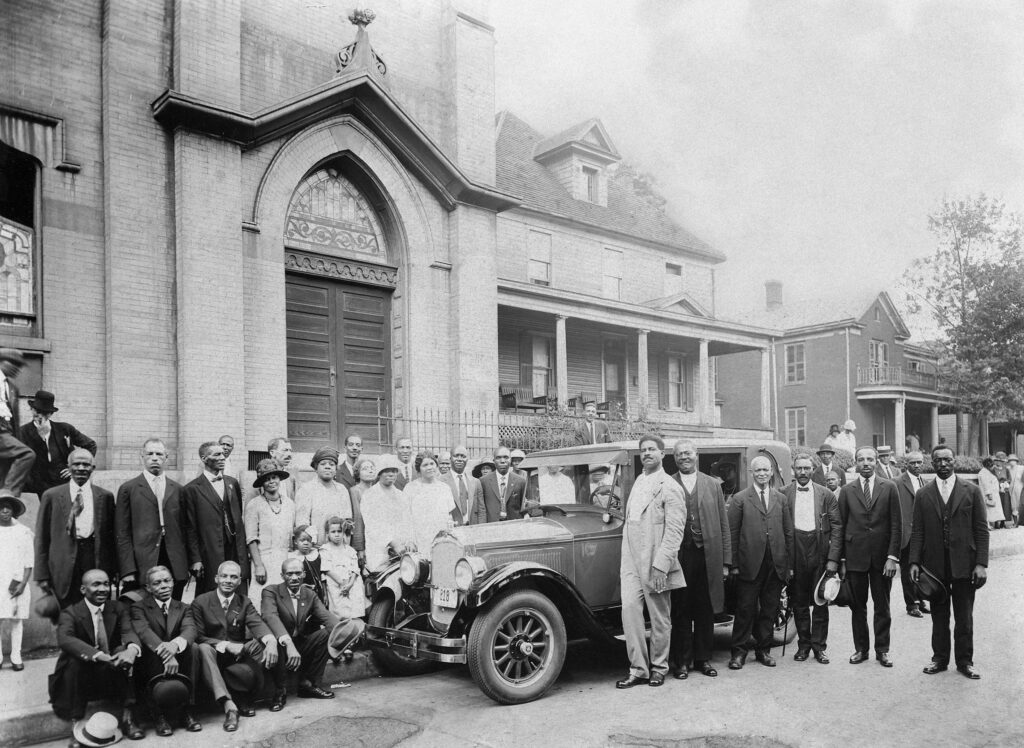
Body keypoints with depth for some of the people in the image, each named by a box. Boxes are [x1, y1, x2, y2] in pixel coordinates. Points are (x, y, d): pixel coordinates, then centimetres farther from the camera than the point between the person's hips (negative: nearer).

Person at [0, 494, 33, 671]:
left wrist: (22, 584, -6)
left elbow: (29, 563, 5)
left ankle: (16, 657, 7)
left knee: (16, 620, 2)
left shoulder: (23, 531, 5)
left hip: (18, 584, 0)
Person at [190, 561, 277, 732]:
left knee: (259, 644, -26)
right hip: (214, 656, -2)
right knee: (203, 648, -34)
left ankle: (243, 700, -9)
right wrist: (225, 645, -22)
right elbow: (198, 636, -7)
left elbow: (257, 624, -12)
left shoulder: (245, 602, 7)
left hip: (239, 654, 2)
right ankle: (228, 705, -42)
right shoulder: (200, 602, 0)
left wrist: (271, 640, -35)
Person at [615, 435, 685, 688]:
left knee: (660, 618, 7)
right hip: (631, 558, 6)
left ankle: (658, 667, 23)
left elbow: (675, 531, -15)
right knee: (629, 610, -2)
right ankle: (638, 669, 9)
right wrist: (624, 559, 14)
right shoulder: (638, 481, 14)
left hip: (654, 561, -6)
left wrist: (660, 566, -21)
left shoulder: (669, 487, -9)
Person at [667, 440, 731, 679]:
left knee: (705, 611, 10)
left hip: (707, 556, 2)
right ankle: (681, 661, 16)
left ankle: (703, 658, 23)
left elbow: (724, 525, 9)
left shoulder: (713, 485, 10)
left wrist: (725, 561, 4)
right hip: (679, 556, -2)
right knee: (680, 611, 5)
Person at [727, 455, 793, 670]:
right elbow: (732, 533, -2)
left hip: (776, 565, 3)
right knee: (745, 609, 2)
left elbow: (789, 533, 10)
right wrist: (733, 564, -7)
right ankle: (739, 652, 11)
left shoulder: (781, 499, 11)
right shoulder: (740, 499, 1)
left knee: (769, 610, 10)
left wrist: (790, 564, 5)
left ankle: (763, 650, 23)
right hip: (749, 565, -3)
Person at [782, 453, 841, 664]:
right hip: (795, 554, 0)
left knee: (820, 602, 5)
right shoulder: (783, 494, 2)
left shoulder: (826, 495, 3)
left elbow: (836, 528, 1)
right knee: (798, 602, 8)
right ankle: (803, 644, 21)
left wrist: (833, 558, -7)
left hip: (820, 552, 0)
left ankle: (819, 646, 17)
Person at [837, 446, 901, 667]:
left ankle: (882, 650, 19)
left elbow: (896, 525, 0)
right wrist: (841, 560, 1)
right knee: (857, 606, 6)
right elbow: (841, 526, 4)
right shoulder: (846, 491, 4)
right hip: (855, 556, 1)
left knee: (882, 606, 8)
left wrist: (893, 556, -8)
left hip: (882, 556, 0)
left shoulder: (889, 488, 2)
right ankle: (861, 648, 17)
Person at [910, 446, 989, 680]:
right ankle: (940, 658, 21)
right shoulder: (922, 495, 5)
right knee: (939, 615, 9)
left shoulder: (972, 491, 1)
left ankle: (964, 661, 20)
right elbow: (917, 531, 5)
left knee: (964, 617, 7)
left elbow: (981, 529, -1)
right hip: (935, 564, 1)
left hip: (964, 564, -1)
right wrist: (914, 562, -4)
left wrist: (981, 563, -7)